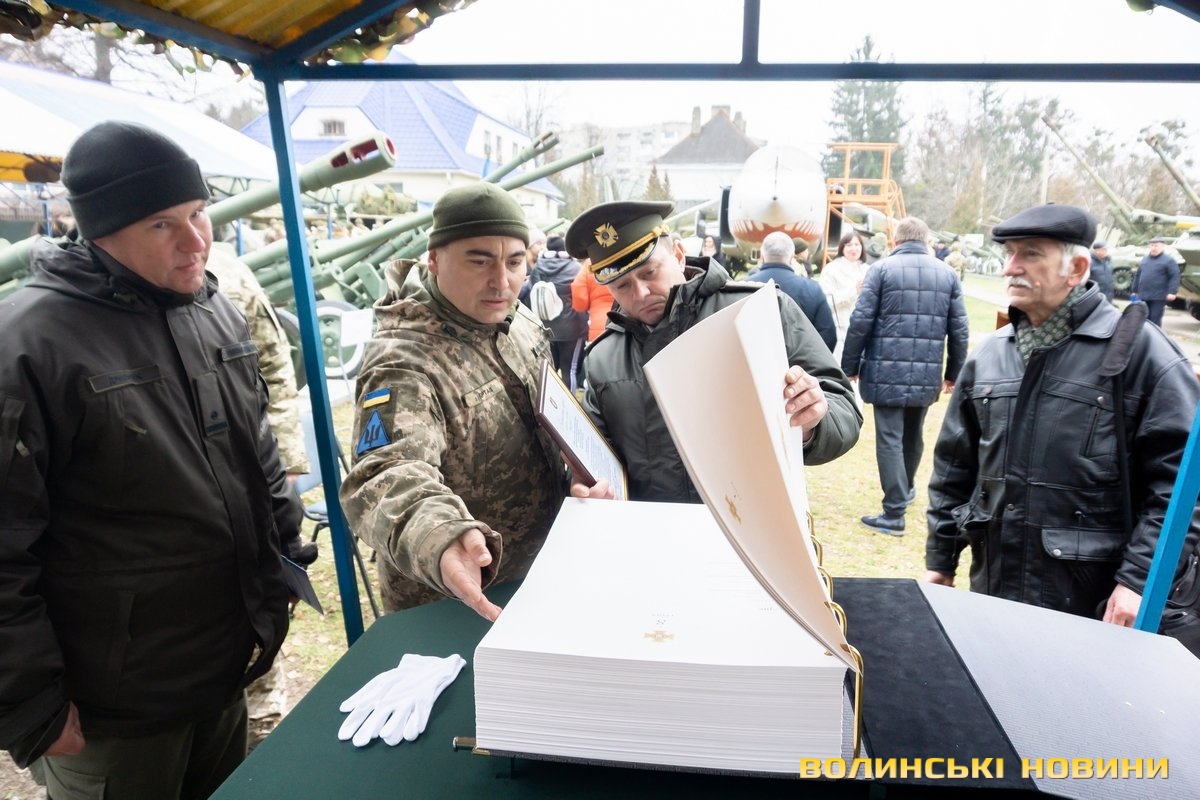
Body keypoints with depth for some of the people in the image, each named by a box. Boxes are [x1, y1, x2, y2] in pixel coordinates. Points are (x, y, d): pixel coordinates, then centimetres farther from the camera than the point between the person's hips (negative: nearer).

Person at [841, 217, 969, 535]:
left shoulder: (881, 268, -3)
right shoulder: (948, 274, 8)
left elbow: (860, 322, -8)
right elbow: (959, 330, 8)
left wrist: (850, 366, 1)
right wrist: (953, 372, 18)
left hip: (886, 371, -4)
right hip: (927, 373, 4)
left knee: (890, 438, 0)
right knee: (913, 434, 22)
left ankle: (894, 512, -1)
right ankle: (906, 487, 42)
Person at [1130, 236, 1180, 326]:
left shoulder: (1169, 260, -3)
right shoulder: (1144, 260, 17)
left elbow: (1175, 277, -10)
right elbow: (1137, 276, 22)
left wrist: (1172, 292, -19)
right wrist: (1134, 291, 18)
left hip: (1158, 297, -6)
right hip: (1143, 296, 6)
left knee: (1155, 320, -4)